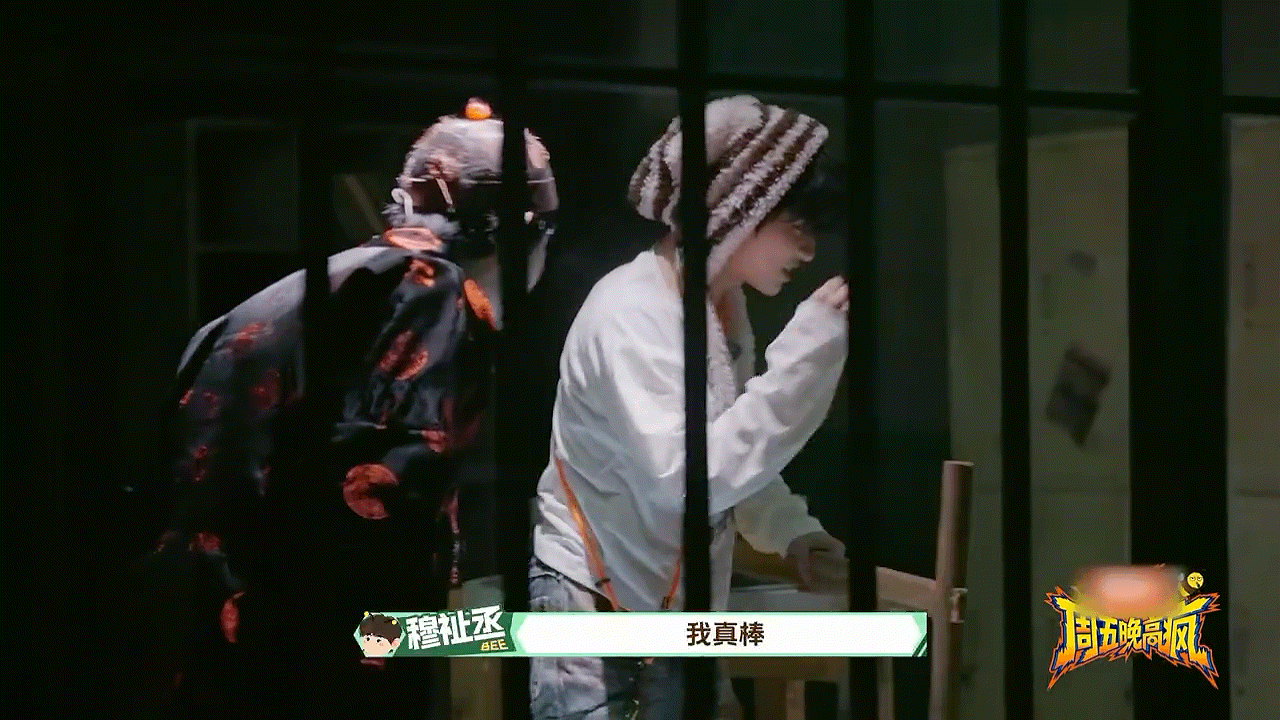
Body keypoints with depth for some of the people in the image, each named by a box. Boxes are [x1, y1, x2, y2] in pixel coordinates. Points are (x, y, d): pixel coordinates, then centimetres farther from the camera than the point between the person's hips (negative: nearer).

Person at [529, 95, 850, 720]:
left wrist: (789, 529, -1)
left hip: (678, 613, 8)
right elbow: (684, 482, -32)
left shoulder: (725, 304, 5)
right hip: (594, 614, -8)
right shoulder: (630, 312, -21)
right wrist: (807, 350, -31)